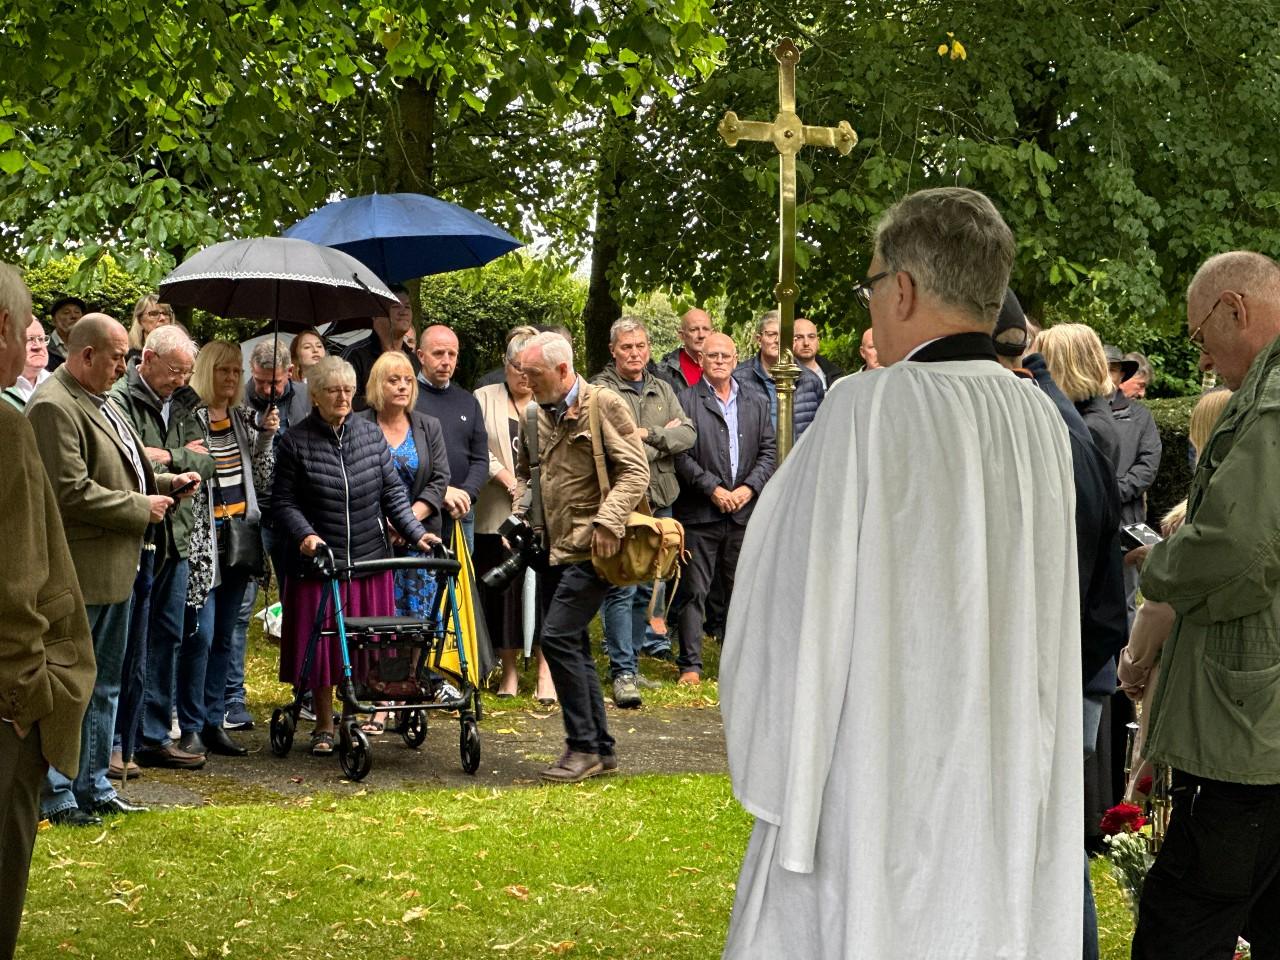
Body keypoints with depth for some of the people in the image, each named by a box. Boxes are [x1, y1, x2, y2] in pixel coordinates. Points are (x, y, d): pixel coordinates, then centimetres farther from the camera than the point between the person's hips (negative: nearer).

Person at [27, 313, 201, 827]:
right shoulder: (54, 407, -16)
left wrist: (164, 483, 10)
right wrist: (142, 509, -13)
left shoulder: (98, 403, 16)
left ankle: (93, 785, 25)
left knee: (104, 687, 16)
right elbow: (72, 493, -22)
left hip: (114, 570, 10)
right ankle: (56, 797, 5)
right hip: (79, 576, -10)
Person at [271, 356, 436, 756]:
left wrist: (415, 532, -4)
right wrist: (305, 535, -19)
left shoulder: (371, 435, 6)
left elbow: (393, 492, 8)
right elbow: (284, 502, -2)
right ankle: (324, 726, 16)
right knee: (320, 644, 3)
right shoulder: (296, 442, -3)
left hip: (370, 559, 2)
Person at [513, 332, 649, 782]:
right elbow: (524, 470, 29)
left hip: (590, 548, -8)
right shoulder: (537, 416, 13)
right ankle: (601, 749, 17)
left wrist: (608, 521, -22)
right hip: (553, 549, 8)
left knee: (558, 637, -16)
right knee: (572, 647, 9)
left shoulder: (604, 405, -8)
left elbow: (635, 471, -12)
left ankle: (583, 746, -8)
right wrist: (522, 505, 10)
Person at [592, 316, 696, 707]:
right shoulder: (601, 391, -4)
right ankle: (622, 673, -11)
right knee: (621, 589, -11)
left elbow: (688, 435, 5)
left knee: (645, 589, 12)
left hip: (659, 502, 7)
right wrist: (667, 435, -5)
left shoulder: (662, 390, 16)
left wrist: (649, 435, -11)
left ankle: (630, 663, 21)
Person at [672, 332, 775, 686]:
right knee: (694, 590, -2)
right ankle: (690, 665, 1)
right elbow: (681, 454, -6)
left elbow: (769, 451, 10)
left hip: (744, 511, 4)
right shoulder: (686, 400, 1)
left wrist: (749, 487, -5)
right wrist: (713, 488, -13)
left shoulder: (757, 403, 15)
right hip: (699, 512, -4)